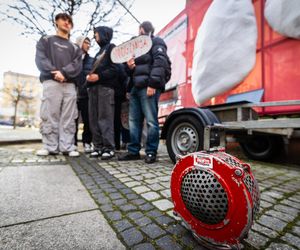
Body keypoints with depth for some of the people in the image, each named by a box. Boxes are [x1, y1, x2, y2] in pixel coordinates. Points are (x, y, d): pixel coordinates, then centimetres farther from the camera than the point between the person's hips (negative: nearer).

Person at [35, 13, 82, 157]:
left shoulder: (74, 47, 24)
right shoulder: (45, 40, 20)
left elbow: (77, 65, 6)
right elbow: (40, 59, 4)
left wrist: (64, 73, -12)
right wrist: (54, 72, -13)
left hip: (70, 85, 2)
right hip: (51, 82, -1)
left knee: (68, 118, -5)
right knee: (49, 116, -7)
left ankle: (68, 147, -4)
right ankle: (50, 147, -3)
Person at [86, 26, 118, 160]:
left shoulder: (111, 48, 8)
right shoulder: (99, 51, 32)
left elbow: (115, 69, -7)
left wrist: (99, 76, -16)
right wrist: (89, 76, 9)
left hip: (105, 87, -8)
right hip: (93, 87, 8)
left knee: (105, 118, -13)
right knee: (94, 119, 2)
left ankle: (109, 147, -10)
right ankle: (98, 146, 7)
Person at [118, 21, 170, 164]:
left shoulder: (156, 42, 9)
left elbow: (159, 63, -9)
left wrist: (152, 84, -20)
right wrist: (130, 66, 10)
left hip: (148, 87, -8)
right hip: (136, 87, 8)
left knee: (151, 121, -9)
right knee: (133, 120, 3)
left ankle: (151, 152, -1)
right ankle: (133, 151, 9)